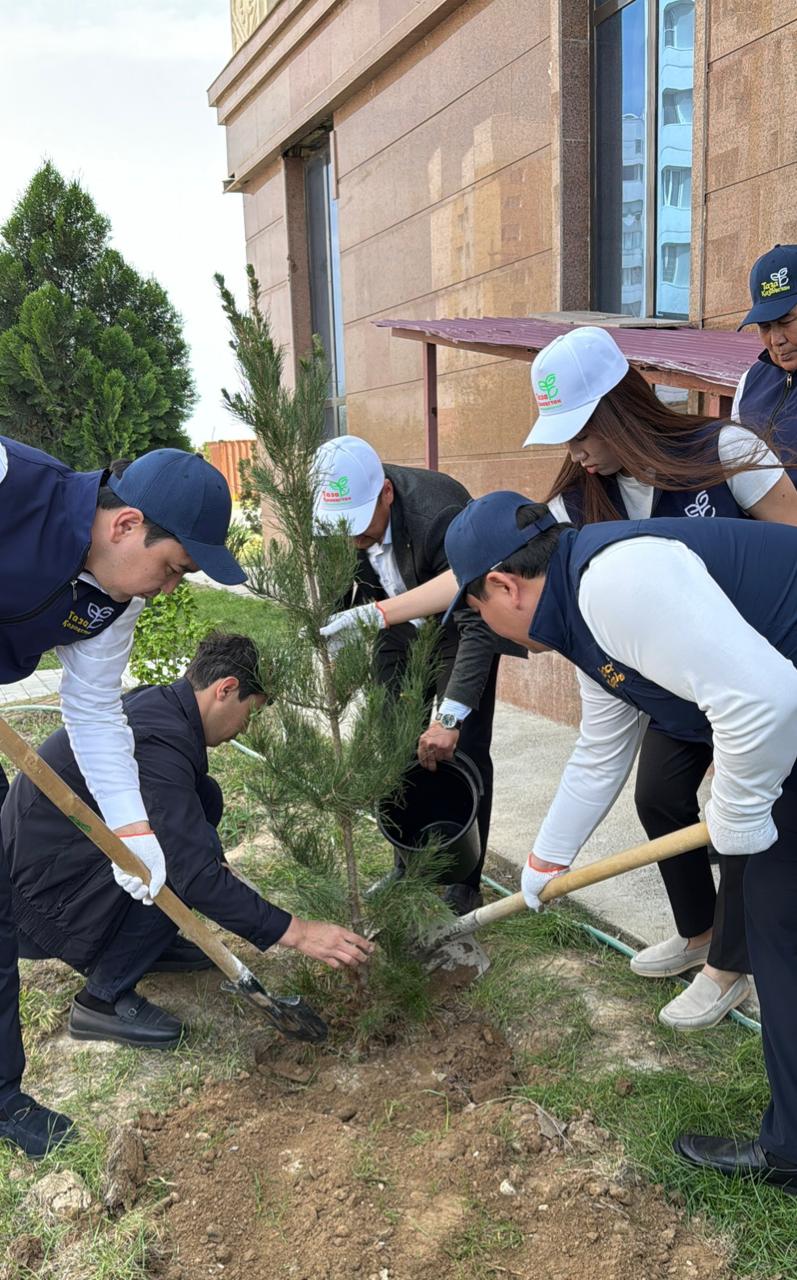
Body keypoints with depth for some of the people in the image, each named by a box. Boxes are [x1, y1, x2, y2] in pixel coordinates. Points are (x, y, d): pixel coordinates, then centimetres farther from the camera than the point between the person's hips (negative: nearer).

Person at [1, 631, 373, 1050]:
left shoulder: (156, 702, 1)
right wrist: (293, 931, -26)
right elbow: (195, 875, -30)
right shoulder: (157, 740, -29)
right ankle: (103, 998, -5)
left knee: (203, 797, 5)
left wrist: (211, 860, 22)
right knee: (181, 865, -25)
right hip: (40, 897, -10)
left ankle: (147, 942, 18)